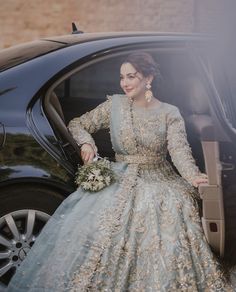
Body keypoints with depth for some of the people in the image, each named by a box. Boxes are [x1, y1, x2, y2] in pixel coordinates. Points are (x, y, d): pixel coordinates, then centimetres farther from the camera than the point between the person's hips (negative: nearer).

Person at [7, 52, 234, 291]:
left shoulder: (170, 114, 3)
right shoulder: (115, 105, 6)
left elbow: (179, 149, -12)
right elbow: (77, 124, 14)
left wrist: (193, 176, -33)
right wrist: (86, 143, -9)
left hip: (158, 181, -1)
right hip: (120, 179, 1)